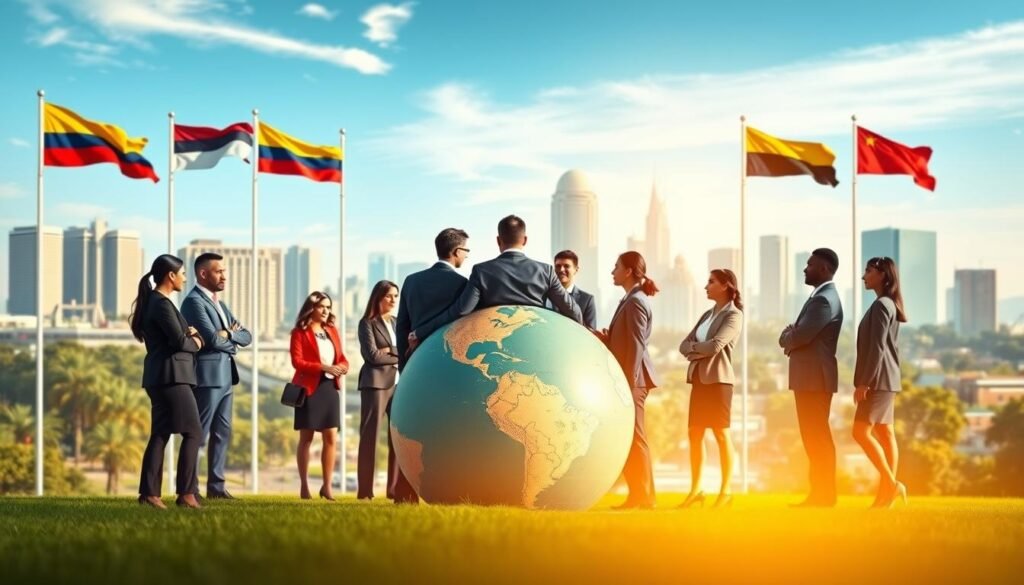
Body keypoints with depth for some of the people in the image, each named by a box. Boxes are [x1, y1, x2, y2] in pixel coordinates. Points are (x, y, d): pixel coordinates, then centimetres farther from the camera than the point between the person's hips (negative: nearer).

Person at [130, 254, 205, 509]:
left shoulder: (154, 301, 16)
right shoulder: (162, 304, -15)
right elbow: (179, 341, -19)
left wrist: (189, 333, 3)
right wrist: (195, 342, 1)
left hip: (160, 375, 10)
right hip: (171, 375, -10)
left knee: (160, 433, 9)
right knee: (193, 432, -6)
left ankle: (149, 493, 7)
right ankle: (186, 493, -8)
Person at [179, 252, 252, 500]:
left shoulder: (220, 304, 19)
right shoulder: (194, 301, -10)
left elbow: (246, 336, 14)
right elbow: (213, 338, -20)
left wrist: (230, 334, -7)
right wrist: (233, 340, -1)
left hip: (225, 377, 9)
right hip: (207, 377, -9)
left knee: (222, 434, 10)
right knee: (198, 434, -6)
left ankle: (216, 485, 14)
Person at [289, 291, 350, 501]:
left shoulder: (332, 331, 14)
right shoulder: (300, 332, -4)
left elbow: (342, 357, 16)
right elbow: (297, 361, -13)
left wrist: (342, 367, -8)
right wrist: (322, 367, -23)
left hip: (330, 387, 5)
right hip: (309, 388, -5)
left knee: (331, 438, 1)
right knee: (306, 438, 2)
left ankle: (327, 486, 7)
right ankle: (304, 486, 7)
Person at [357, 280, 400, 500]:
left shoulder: (397, 323, 19)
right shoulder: (367, 323, 1)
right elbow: (372, 354, -10)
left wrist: (390, 351, -7)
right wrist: (399, 356, -2)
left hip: (399, 383, 6)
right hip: (376, 383, -6)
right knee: (370, 435, -5)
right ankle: (365, 490, -4)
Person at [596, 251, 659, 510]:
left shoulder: (635, 301, -13)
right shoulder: (631, 300, 17)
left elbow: (637, 344, -18)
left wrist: (629, 381, -20)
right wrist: (606, 338, 3)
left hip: (633, 378, -10)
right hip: (627, 379, 10)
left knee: (634, 438, -6)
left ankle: (644, 497, -2)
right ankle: (637, 495, 16)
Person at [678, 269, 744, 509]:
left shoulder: (733, 315, -5)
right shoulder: (708, 314, 18)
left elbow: (715, 346, -17)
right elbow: (684, 345, 12)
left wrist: (694, 348, -1)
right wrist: (697, 349, -9)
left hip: (718, 379, -8)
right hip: (699, 378, 8)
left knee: (721, 435, -4)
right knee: (695, 434, 5)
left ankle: (726, 490, 0)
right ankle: (695, 490, 9)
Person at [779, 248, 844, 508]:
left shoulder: (823, 300, -16)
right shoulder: (821, 296, 18)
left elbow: (801, 335, -22)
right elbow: (797, 333, 19)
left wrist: (786, 337, 0)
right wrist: (791, 336, -2)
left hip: (815, 378, -10)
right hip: (810, 377, 10)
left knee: (817, 438, -7)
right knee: (814, 437, 12)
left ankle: (824, 494, -3)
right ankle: (820, 493, 16)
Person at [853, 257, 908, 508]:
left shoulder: (881, 305, -14)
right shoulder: (889, 305, 17)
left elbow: (877, 347, -19)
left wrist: (864, 382, -20)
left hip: (879, 379, -10)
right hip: (886, 380, 10)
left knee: (861, 431, -12)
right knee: (884, 433, 6)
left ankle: (891, 484, -13)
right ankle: (886, 492, 5)